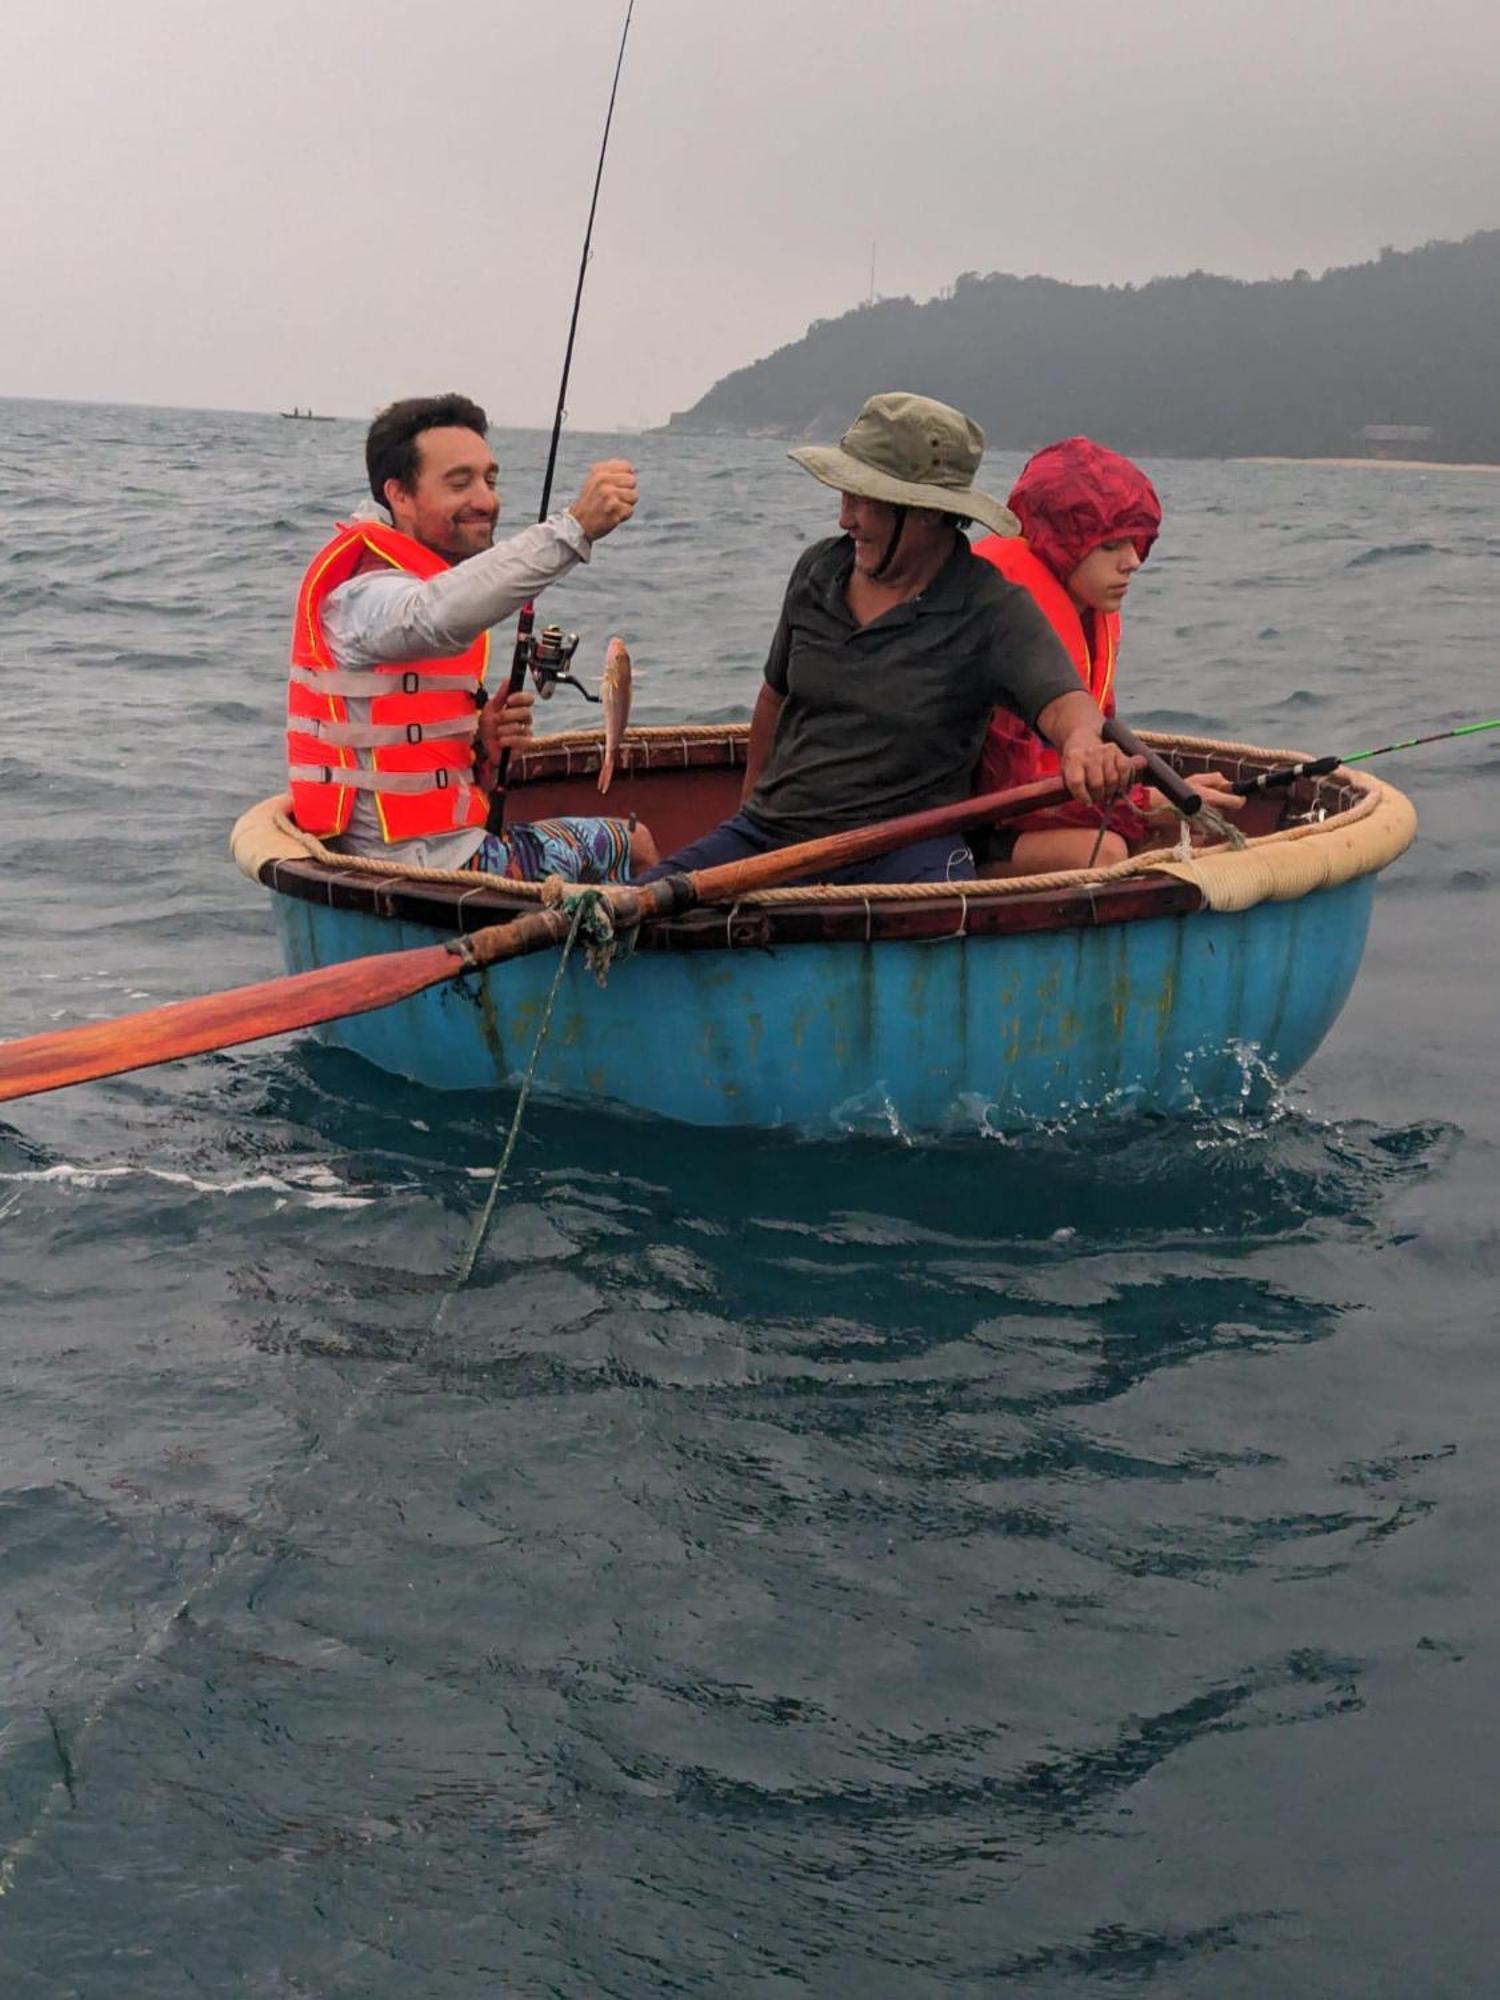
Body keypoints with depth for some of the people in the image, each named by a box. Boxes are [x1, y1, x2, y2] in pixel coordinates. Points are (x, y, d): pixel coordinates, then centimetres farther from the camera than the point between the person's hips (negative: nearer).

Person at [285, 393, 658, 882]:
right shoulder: (364, 594, -18)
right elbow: (437, 618, -44)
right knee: (632, 848, 5)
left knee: (629, 843, 24)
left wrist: (483, 742, -3)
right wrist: (574, 527, -50)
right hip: (420, 867, -10)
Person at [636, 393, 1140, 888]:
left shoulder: (991, 610, -9)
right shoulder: (817, 570, 7)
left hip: (904, 846, -4)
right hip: (769, 831, 5)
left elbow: (1060, 699, -26)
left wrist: (1083, 741, -50)